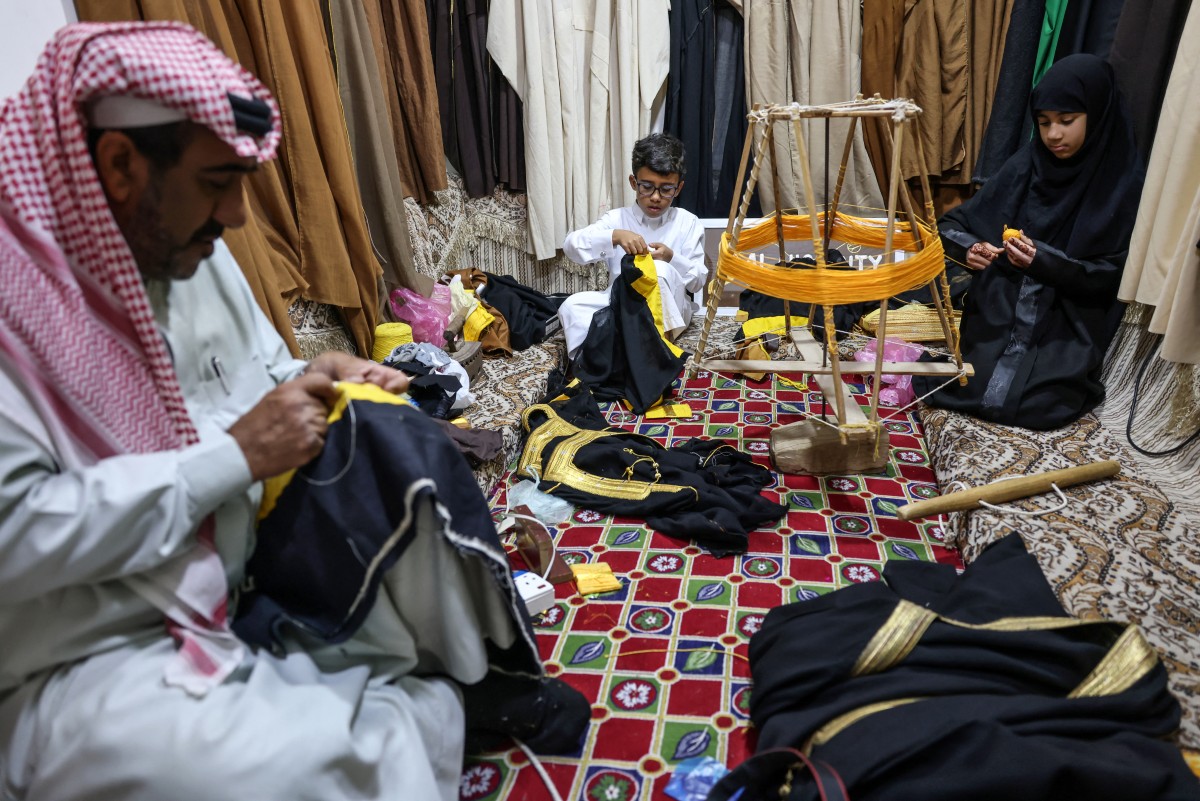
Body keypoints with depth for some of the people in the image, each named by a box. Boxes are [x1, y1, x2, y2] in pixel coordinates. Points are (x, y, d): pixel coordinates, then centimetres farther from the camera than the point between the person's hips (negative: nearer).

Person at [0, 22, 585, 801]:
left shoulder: (194, 254, 3)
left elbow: (264, 376, 15)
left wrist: (320, 383, -7)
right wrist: (236, 455, -24)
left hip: (247, 575, 7)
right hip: (83, 657, -7)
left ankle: (472, 676, 11)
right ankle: (441, 699, 1)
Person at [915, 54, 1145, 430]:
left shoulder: (1123, 184, -6)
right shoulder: (1025, 165, 3)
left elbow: (1111, 276, -7)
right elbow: (951, 224, 5)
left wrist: (1045, 261, -24)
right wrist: (968, 248, -19)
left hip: (1065, 330, -2)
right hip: (998, 312, 3)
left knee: (1034, 407, -24)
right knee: (941, 385, -17)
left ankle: (1066, 380, 10)